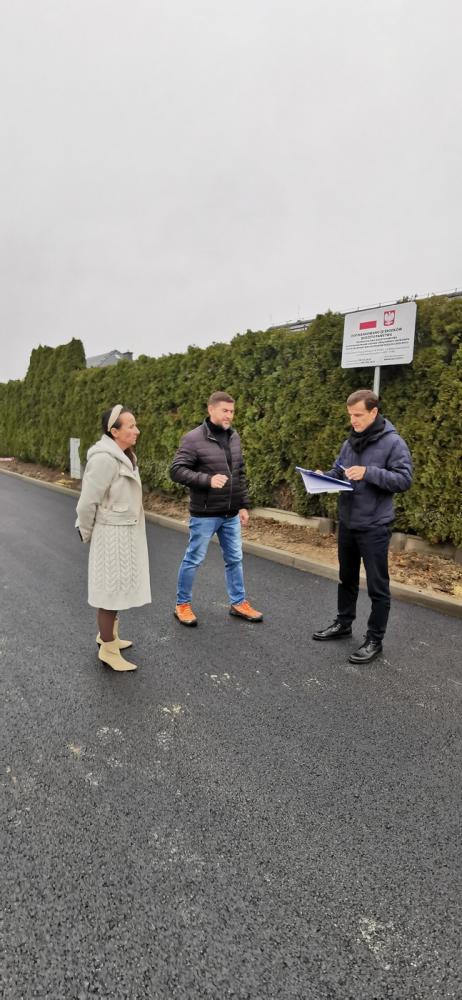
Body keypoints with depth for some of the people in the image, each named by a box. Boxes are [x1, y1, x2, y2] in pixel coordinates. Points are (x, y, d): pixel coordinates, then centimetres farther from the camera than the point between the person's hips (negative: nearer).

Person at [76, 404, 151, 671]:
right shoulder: (104, 459, -22)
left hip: (126, 532, 9)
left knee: (119, 587, 20)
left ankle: (108, 635, 37)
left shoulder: (124, 456, 8)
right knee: (112, 590, 2)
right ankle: (108, 649, 17)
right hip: (112, 535, -9)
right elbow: (88, 502, -19)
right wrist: (87, 534, -6)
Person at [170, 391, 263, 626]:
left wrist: (244, 505, 10)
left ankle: (238, 603, 28)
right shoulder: (193, 439, -12)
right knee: (193, 559, 6)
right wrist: (208, 479, -26)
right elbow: (176, 471, -16)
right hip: (204, 514, -6)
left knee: (235, 559, 13)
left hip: (231, 514, 6)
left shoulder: (234, 437, 7)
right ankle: (182, 605, 22)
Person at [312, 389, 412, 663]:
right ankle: (343, 623, 37)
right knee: (347, 578, 20)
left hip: (374, 527, -7)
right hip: (347, 523, 7)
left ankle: (374, 640, 17)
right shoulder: (350, 442, 9)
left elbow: (404, 479, -16)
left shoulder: (393, 443, -11)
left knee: (377, 586, 4)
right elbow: (338, 471, 17)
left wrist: (369, 472, -26)